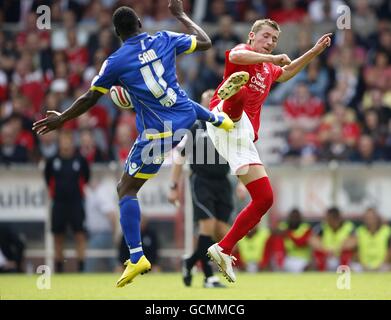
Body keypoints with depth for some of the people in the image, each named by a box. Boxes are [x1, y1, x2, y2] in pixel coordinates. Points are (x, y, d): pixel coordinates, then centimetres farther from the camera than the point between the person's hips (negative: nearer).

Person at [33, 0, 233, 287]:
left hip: (157, 133, -5)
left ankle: (137, 258, -9)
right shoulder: (164, 40, -3)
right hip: (185, 116, 5)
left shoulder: (116, 62, -11)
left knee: (126, 190, 2)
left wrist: (61, 119, 15)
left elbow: (89, 100, -1)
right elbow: (205, 42, 12)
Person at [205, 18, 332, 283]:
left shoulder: (268, 70, 32)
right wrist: (273, 58, -14)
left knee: (265, 198, 4)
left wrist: (314, 51, 49)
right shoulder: (244, 51, 9)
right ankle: (230, 90, -81)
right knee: (242, 88, -41)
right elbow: (235, 56, -18)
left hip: (243, 137, 8)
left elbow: (286, 73, 56)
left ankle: (223, 250, 8)